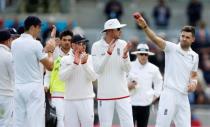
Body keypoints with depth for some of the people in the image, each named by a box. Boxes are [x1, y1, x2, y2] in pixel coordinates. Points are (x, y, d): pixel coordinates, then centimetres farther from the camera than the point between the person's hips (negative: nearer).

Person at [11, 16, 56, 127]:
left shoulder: (14, 43, 7)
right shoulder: (35, 44, -11)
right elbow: (49, 66, -9)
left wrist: (45, 50, 21)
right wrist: (50, 51, 7)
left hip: (17, 87, 6)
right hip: (34, 87, -6)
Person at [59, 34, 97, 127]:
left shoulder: (89, 58, 4)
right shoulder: (65, 59, 5)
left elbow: (93, 77, -6)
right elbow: (62, 77, -8)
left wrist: (84, 64, -19)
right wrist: (74, 64, -17)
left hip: (86, 99, -1)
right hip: (69, 100, 1)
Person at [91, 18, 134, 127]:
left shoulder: (123, 45, 2)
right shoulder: (97, 46, -3)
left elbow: (127, 69, -2)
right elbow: (97, 69, -12)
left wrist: (125, 55, -20)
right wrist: (108, 53, -21)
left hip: (122, 94, 2)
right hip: (105, 94, -2)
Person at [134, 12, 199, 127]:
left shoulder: (194, 56, 12)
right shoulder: (171, 48, -2)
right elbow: (155, 39, -19)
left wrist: (193, 83, -1)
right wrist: (145, 26, -36)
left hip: (184, 97, 5)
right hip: (169, 94, -5)